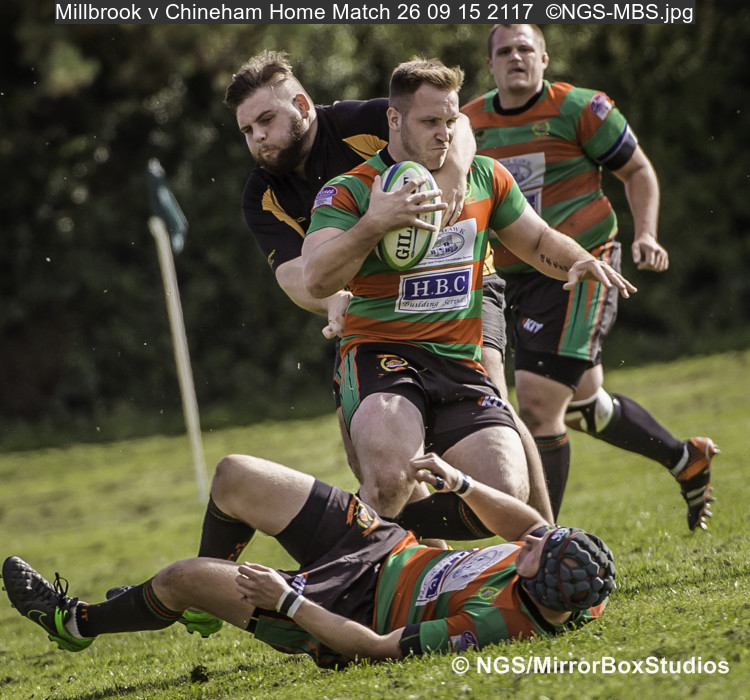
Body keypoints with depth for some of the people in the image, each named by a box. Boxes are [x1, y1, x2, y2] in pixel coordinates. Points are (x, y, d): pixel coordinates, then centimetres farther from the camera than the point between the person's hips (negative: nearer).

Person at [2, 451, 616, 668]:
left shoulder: (491, 625, -40)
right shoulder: (570, 576, -19)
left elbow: (377, 648, -32)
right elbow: (528, 522, 5)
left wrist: (290, 603, -26)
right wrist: (461, 483, -6)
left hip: (350, 606, -8)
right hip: (389, 547, 8)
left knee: (182, 578, -5)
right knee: (235, 476, 9)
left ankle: (78, 623, 27)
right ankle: (213, 593, 40)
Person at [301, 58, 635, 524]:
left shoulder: (484, 177, 13)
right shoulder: (347, 192, -2)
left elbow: (536, 241, 26)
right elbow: (318, 281, -16)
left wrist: (579, 262, 4)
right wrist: (374, 224, -31)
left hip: (461, 365, 4)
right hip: (380, 353, -4)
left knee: (508, 495, -16)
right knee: (389, 485, -33)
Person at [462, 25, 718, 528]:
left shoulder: (577, 109, -7)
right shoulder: (469, 124, 6)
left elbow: (638, 170, 3)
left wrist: (646, 233, -9)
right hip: (513, 279, 6)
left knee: (538, 401, -15)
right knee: (582, 402, 18)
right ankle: (686, 459, 41)